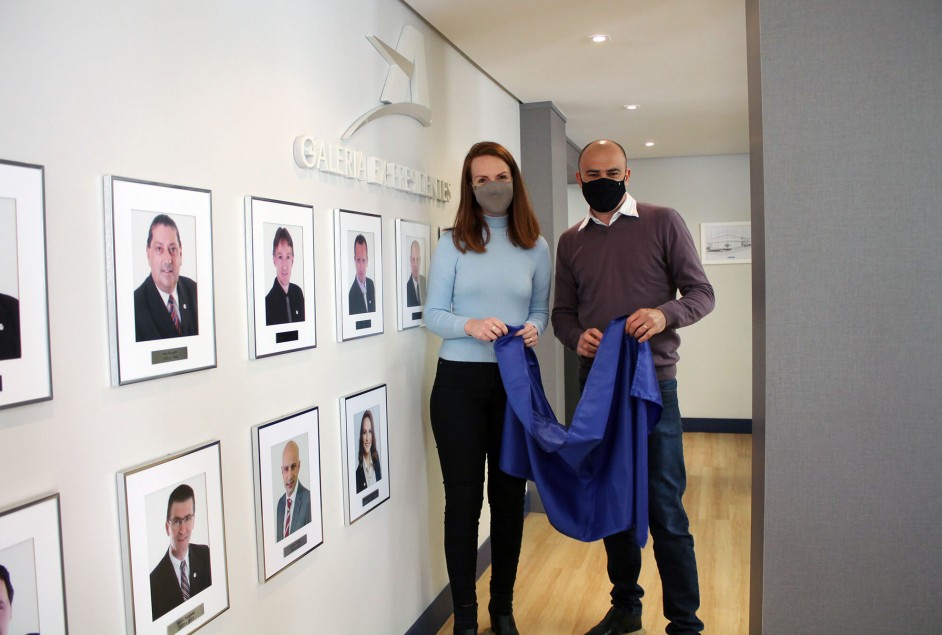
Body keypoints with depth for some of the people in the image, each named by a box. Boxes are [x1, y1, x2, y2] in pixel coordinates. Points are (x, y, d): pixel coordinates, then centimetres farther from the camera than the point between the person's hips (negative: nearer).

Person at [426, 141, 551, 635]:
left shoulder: (536, 247, 6)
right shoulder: (453, 244, 1)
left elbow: (541, 309, 12)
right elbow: (433, 314, -1)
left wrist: (533, 328, -11)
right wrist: (470, 325, -20)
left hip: (515, 380, 2)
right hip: (459, 381, -1)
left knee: (509, 494, 10)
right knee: (463, 496, 6)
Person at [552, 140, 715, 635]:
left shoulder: (663, 223, 2)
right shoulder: (570, 242, 12)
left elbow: (701, 292, 0)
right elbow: (562, 310, 14)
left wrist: (665, 314, -21)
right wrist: (577, 336, -9)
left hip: (652, 383, -4)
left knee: (665, 509, -3)